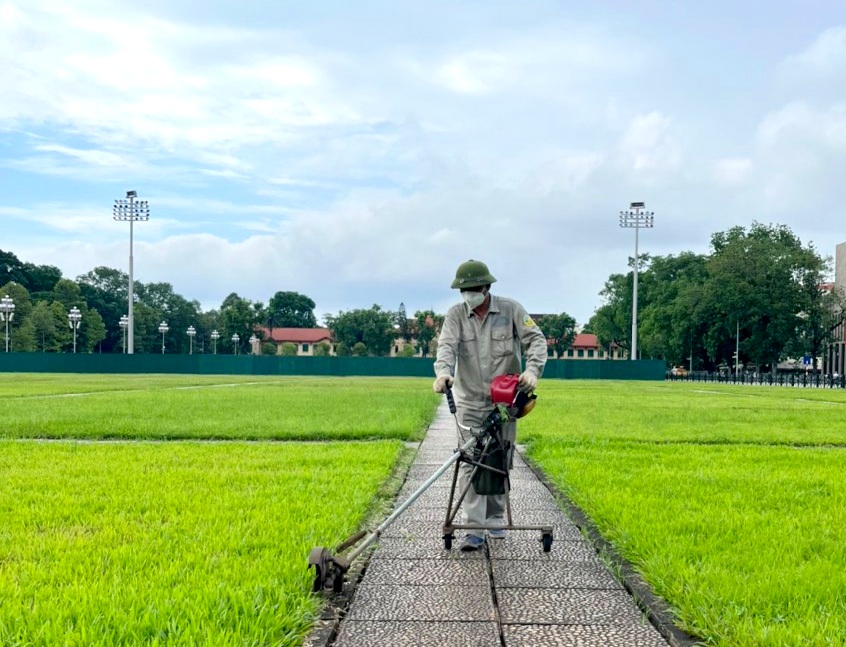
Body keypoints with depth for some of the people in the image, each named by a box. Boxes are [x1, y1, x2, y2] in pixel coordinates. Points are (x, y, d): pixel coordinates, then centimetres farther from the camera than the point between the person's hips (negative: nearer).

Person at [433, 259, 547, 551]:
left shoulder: (511, 310, -5)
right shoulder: (456, 314, -2)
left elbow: (536, 340, -9)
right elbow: (447, 346, -16)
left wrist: (532, 370, -28)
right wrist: (443, 372, -37)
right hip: (470, 403, 0)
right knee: (471, 463, -7)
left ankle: (495, 519, 27)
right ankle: (474, 529, -8)